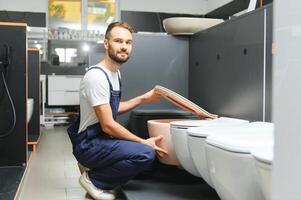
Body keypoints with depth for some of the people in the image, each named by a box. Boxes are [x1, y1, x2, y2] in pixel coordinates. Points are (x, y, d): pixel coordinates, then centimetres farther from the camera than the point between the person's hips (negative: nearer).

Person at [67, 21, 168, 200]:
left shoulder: (116, 73, 10)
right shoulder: (97, 76, -21)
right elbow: (108, 125, -23)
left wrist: (144, 99, 13)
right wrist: (143, 143, -17)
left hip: (103, 139, 10)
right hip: (89, 145, -10)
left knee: (156, 149, 12)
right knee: (146, 153, -28)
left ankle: (99, 174, 11)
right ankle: (93, 179, -6)